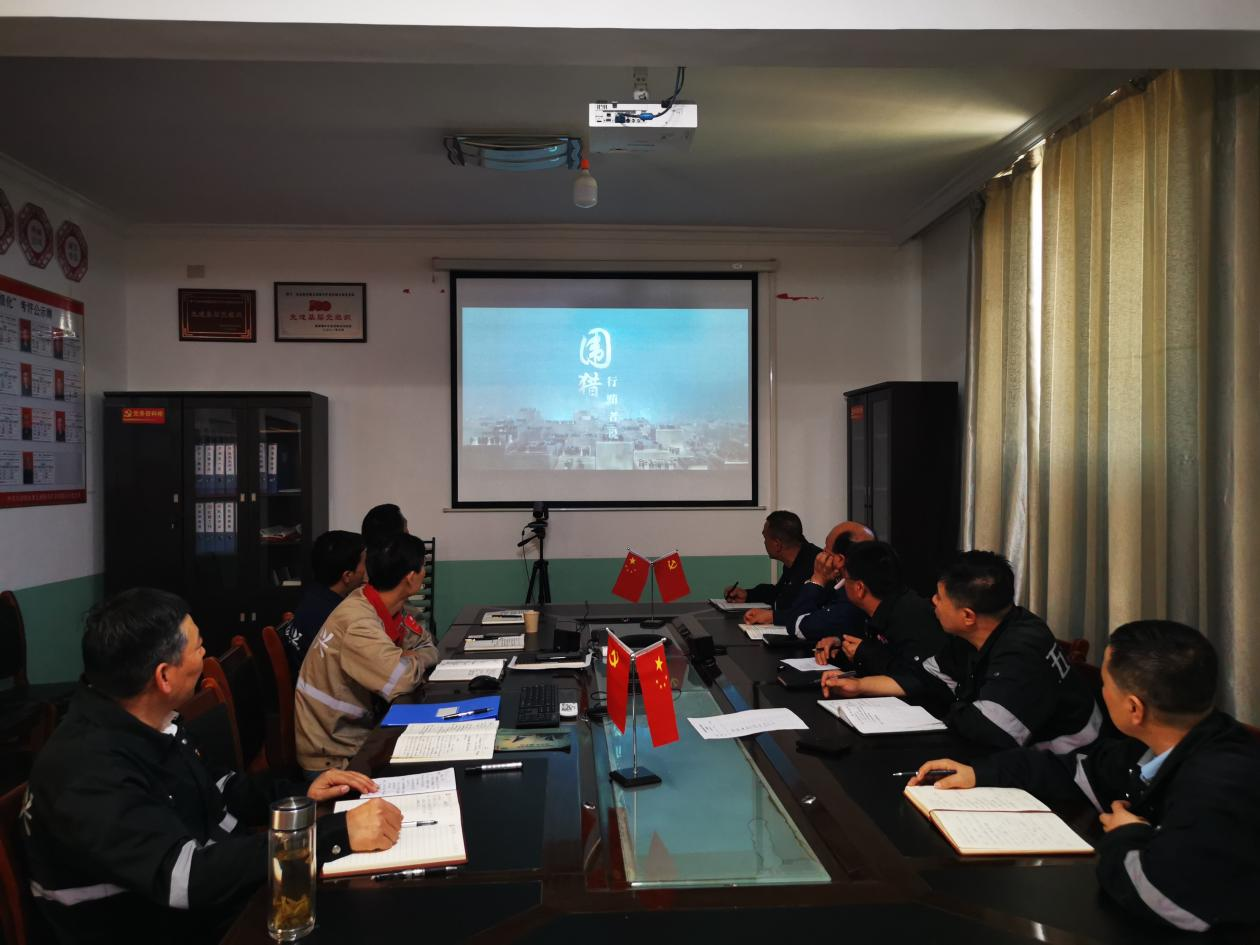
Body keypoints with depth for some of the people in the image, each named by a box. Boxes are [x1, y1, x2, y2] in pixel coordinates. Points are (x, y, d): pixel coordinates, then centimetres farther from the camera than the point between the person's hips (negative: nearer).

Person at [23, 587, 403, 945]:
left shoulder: (148, 724, 2)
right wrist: (338, 834, -36)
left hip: (211, 908, 8)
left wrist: (299, 794, 3)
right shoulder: (89, 773, -27)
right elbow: (186, 877, -35)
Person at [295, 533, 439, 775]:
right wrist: (415, 661, -12)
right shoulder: (359, 622, -25)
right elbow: (402, 681, -33)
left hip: (357, 732, 7)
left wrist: (410, 660, -13)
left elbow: (430, 648, 8)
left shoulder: (382, 607, -1)